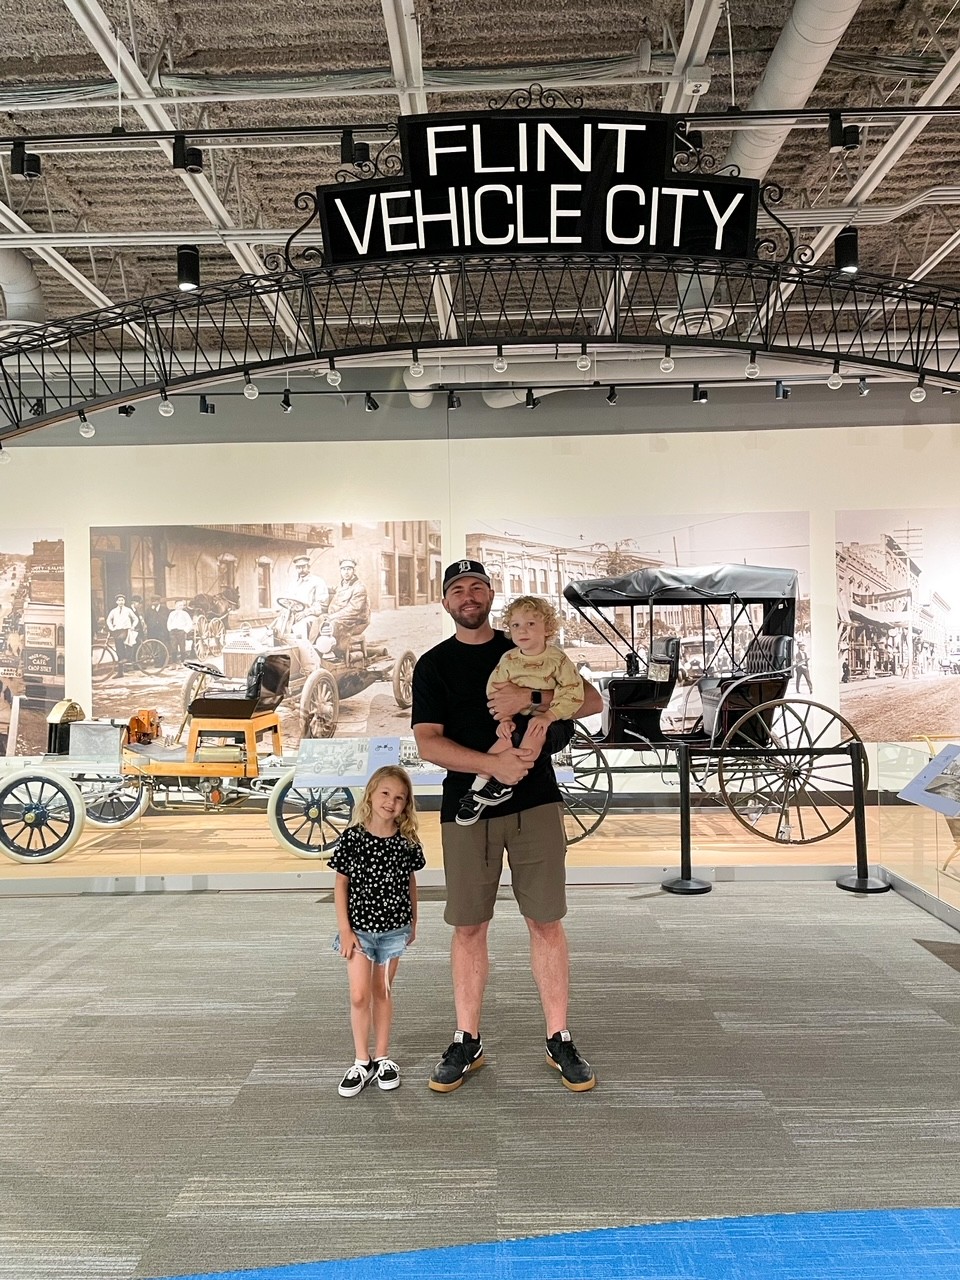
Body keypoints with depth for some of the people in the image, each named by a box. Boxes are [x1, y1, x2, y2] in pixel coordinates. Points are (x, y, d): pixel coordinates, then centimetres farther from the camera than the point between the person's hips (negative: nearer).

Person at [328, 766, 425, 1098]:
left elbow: (411, 883, 7)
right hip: (359, 927, -1)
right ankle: (362, 1062, 12)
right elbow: (341, 885, -5)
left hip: (394, 928, 2)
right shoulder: (351, 838, -11)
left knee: (382, 991, 12)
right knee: (359, 995, -3)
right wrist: (344, 929, -7)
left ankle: (382, 1057, 25)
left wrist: (413, 924, 13)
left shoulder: (407, 841, -6)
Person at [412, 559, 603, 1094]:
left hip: (535, 803, 0)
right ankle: (468, 1042, 21)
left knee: (546, 923, 3)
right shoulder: (434, 665, 7)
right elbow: (428, 743, -4)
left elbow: (593, 701, 1)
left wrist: (531, 698, -16)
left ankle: (559, 1041, 16)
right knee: (469, 927, 6)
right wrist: (493, 763, -19)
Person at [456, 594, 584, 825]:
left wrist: (548, 716, -21)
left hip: (549, 720, -3)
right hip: (517, 718, 3)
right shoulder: (508, 660, 5)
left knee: (534, 734, -33)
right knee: (504, 741, -24)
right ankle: (477, 788, -16)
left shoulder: (557, 658, -5)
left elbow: (573, 693, -11)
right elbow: (495, 691, 5)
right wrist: (504, 719, -10)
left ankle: (505, 783, -26)